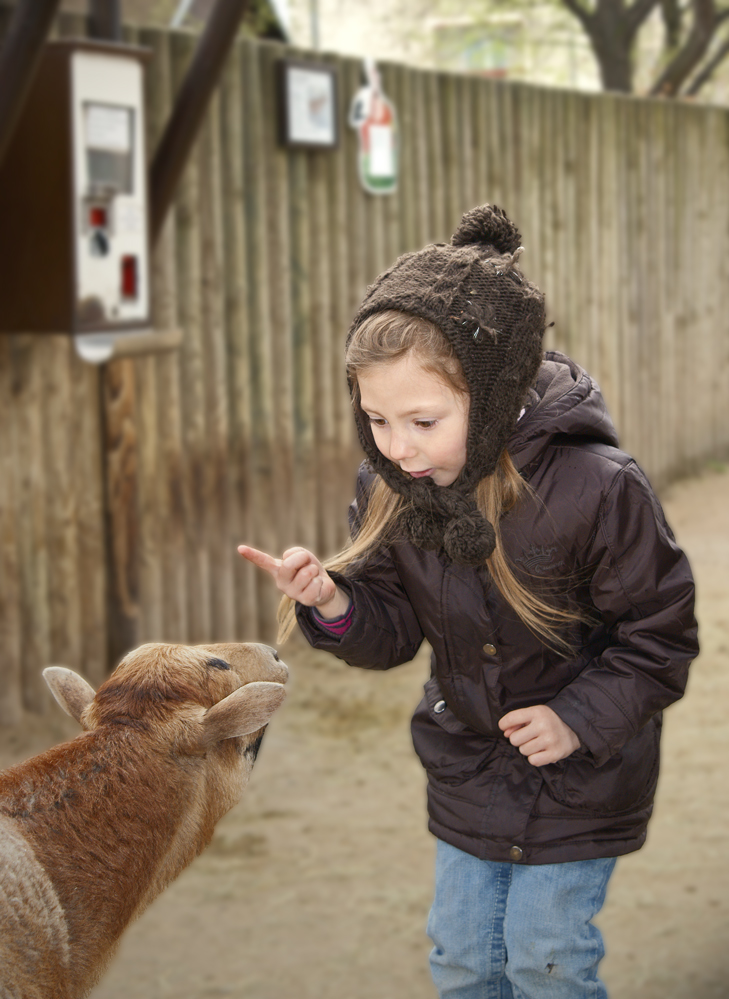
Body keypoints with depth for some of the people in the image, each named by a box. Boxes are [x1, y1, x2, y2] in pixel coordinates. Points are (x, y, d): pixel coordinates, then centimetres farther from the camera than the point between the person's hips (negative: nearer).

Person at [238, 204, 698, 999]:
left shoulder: (596, 488, -28)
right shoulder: (390, 487, -13)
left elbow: (658, 636, -16)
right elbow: (394, 631, -6)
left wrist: (579, 718, -24)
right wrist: (335, 606, -26)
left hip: (580, 776, -5)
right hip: (466, 769, 5)